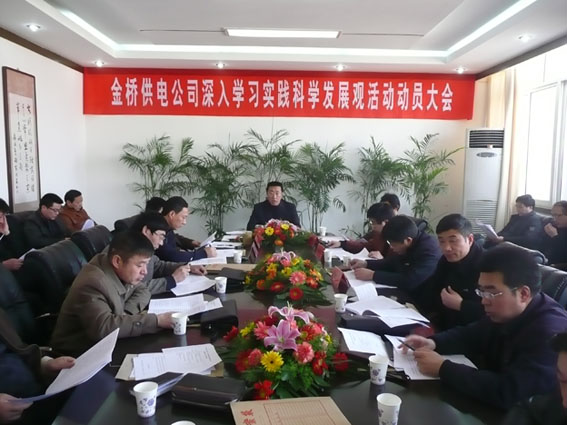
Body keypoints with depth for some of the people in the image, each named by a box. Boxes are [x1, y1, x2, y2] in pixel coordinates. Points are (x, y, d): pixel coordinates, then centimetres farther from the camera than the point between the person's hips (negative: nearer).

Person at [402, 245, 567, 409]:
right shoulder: (506, 314, -3)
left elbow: (508, 393, -37)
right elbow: (469, 335, 11)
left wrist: (442, 368, -29)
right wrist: (432, 342, -8)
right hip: (493, 406, 7)